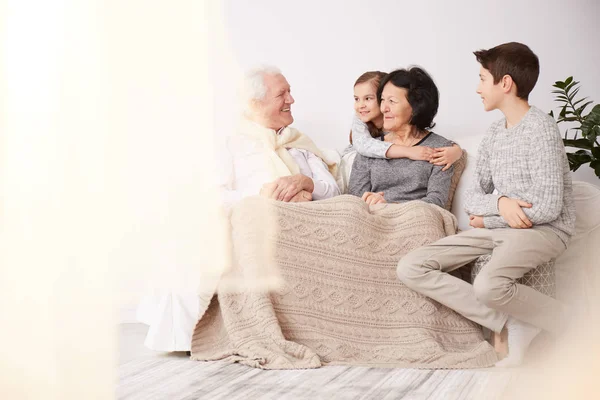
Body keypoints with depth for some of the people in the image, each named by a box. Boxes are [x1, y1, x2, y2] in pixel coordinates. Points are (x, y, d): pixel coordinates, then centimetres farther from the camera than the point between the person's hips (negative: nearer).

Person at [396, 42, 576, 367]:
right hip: (498, 228, 8)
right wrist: (500, 202, -14)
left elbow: (547, 207, -18)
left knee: (488, 285, -39)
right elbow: (472, 198, 10)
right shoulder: (493, 134, 14)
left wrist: (488, 220, -6)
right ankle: (513, 324, -13)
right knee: (411, 268, -10)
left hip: (543, 230, -8)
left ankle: (558, 320, -7)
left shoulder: (540, 128, -10)